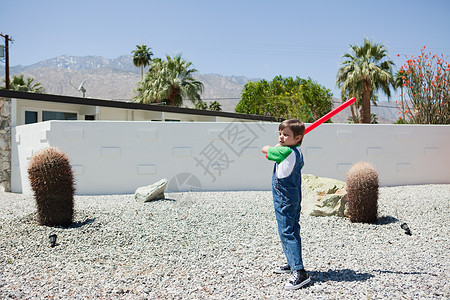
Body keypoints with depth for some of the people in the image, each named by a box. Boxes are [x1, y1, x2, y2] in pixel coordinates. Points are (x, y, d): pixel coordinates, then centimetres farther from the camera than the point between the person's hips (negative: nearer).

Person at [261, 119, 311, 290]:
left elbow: (265, 149, -8)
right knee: (292, 231, 18)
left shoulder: (285, 151, -20)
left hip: (285, 200, -10)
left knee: (287, 233, -11)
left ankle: (300, 272, -14)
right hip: (293, 198, 10)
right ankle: (292, 264, 32)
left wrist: (277, 146, 11)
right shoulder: (298, 152, 8)